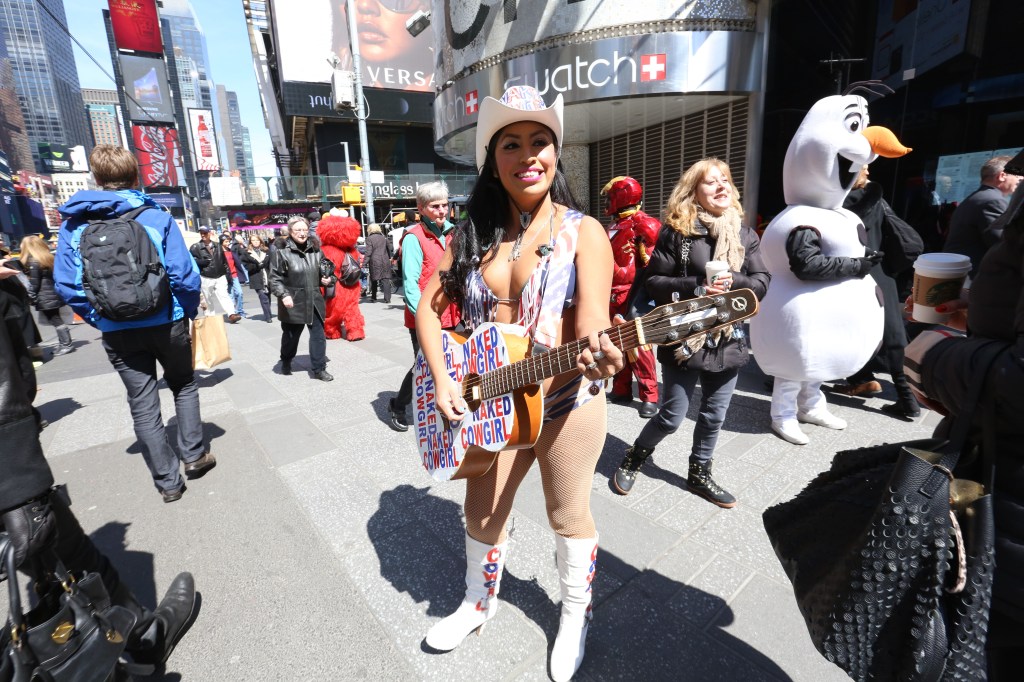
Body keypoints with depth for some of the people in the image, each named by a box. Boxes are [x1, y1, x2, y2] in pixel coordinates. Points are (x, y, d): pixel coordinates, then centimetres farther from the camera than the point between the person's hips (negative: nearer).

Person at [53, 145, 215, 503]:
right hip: (166, 322, -2)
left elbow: (66, 284, -1)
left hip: (117, 331, 2)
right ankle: (193, 455, 21)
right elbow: (184, 275, -13)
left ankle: (168, 481, 17)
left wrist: (98, 319, 11)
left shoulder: (75, 222, 1)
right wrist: (190, 311, 3)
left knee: (143, 405, 10)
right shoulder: (156, 217, -7)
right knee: (184, 386, 21)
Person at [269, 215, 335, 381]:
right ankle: (286, 362, 41)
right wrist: (283, 295, -22)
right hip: (293, 302, -3)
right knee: (291, 335, 15)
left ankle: (319, 369, 11)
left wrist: (328, 279, -2)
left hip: (314, 301, 3)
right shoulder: (282, 252, -9)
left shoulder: (315, 250, 4)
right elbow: (275, 278, -10)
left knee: (318, 335, 1)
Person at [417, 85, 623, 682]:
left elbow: (591, 315, -19)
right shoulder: (473, 235, 3)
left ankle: (575, 615, 45)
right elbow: (430, 309, 4)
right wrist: (443, 380, -9)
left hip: (567, 402, -3)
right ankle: (479, 602, 49)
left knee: (569, 516, 15)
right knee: (483, 514, 19)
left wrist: (599, 352, -42)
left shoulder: (583, 231, -8)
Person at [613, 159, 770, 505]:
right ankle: (634, 457, 28)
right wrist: (695, 288, -22)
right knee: (672, 415, 1)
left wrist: (734, 281, -17)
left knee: (714, 416, 14)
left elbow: (762, 283, 4)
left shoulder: (745, 234, 7)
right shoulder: (677, 231, -7)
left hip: (728, 339, 5)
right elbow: (652, 281, -10)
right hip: (685, 339, -5)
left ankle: (699, 474, 35)